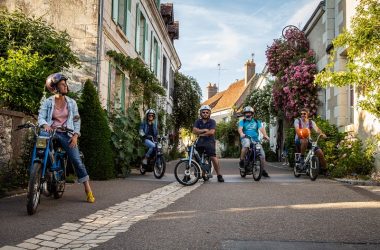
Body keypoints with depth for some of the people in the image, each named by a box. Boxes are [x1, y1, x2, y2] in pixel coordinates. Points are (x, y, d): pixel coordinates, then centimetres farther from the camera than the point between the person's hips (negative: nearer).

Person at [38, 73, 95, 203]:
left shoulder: (71, 102, 10)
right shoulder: (47, 102, 5)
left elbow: (76, 120, 9)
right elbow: (41, 117, -5)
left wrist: (75, 135, -5)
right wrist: (45, 125, -28)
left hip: (66, 134, 1)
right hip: (51, 132, 0)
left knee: (77, 160, -9)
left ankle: (88, 190, -4)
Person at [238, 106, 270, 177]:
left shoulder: (256, 121, 15)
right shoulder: (242, 122, 11)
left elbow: (261, 128, -2)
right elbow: (240, 128, -9)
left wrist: (265, 135, -22)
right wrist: (241, 134, -33)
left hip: (255, 139, 3)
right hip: (246, 139, -3)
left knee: (262, 154, -7)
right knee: (246, 145, -38)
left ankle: (263, 170, 11)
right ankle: (241, 161, -21)